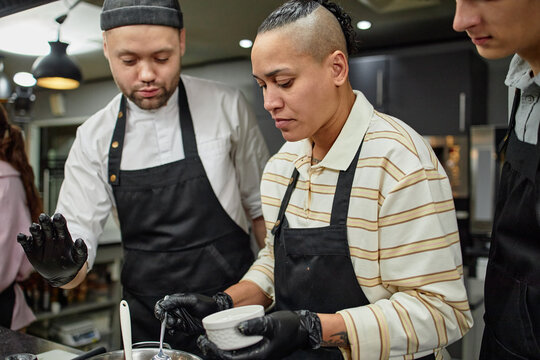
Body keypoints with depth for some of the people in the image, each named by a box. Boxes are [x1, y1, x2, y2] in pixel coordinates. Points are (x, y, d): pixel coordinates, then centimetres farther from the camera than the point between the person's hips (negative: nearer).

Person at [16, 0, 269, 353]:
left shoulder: (227, 106, -9)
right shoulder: (94, 138, -4)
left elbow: (261, 207, 0)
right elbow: (78, 236, -3)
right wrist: (61, 269, -25)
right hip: (148, 322, 3)